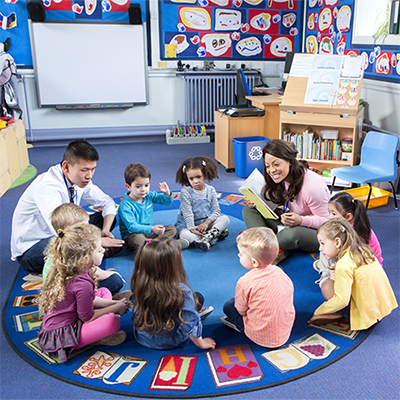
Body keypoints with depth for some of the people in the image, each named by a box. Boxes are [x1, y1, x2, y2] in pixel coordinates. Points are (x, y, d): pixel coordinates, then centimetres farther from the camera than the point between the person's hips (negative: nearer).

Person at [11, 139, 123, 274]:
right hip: (29, 251, -8)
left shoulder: (81, 179, -6)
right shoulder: (46, 187, -29)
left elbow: (108, 203, 5)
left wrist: (105, 231, -14)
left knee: (106, 217, -3)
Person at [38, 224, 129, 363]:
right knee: (113, 321, -29)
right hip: (61, 338, -10)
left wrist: (112, 303, 7)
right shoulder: (83, 284, -29)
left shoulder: (64, 272, 2)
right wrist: (115, 308, -5)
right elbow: (87, 317, -17)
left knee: (104, 291, 16)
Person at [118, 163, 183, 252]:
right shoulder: (125, 205, -20)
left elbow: (168, 201, 12)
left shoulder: (149, 196, 1)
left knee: (172, 229, -8)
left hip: (150, 231, 7)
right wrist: (152, 229, -39)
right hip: (132, 235, -7)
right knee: (138, 240, -40)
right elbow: (132, 226, -27)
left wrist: (167, 193, -13)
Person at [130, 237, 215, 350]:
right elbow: (191, 325, -24)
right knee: (198, 297, 12)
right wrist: (202, 343, -4)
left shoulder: (139, 286, -22)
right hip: (170, 343, -4)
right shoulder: (182, 292, -34)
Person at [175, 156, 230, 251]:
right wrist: (192, 228, -26)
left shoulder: (211, 191, 0)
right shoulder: (185, 192, -12)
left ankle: (205, 238, -34)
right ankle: (214, 237, -38)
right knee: (184, 234, -38)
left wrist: (206, 222, -16)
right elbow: (188, 214, -17)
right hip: (187, 224, -4)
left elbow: (216, 211, -1)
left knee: (225, 219, -16)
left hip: (205, 223, 4)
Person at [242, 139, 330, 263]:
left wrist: (301, 220, -39)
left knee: (292, 234, -44)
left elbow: (326, 221, -21)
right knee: (249, 210, -7)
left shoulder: (312, 186, -28)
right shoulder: (280, 179, -5)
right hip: (290, 222, 8)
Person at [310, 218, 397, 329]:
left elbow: (342, 300, -23)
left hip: (368, 314, -9)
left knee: (326, 286, -13)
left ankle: (337, 314, 6)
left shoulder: (343, 264, -22)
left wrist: (318, 311, -10)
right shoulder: (361, 250, 3)